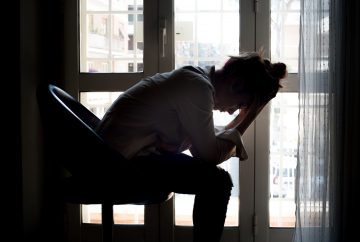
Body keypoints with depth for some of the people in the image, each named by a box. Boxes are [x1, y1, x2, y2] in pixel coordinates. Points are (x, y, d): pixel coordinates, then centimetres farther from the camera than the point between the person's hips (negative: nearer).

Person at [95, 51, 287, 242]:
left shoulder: (195, 78, 9)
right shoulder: (198, 88, -20)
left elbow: (205, 141, 9)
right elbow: (210, 154, -14)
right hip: (124, 161, -10)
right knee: (217, 182, -16)